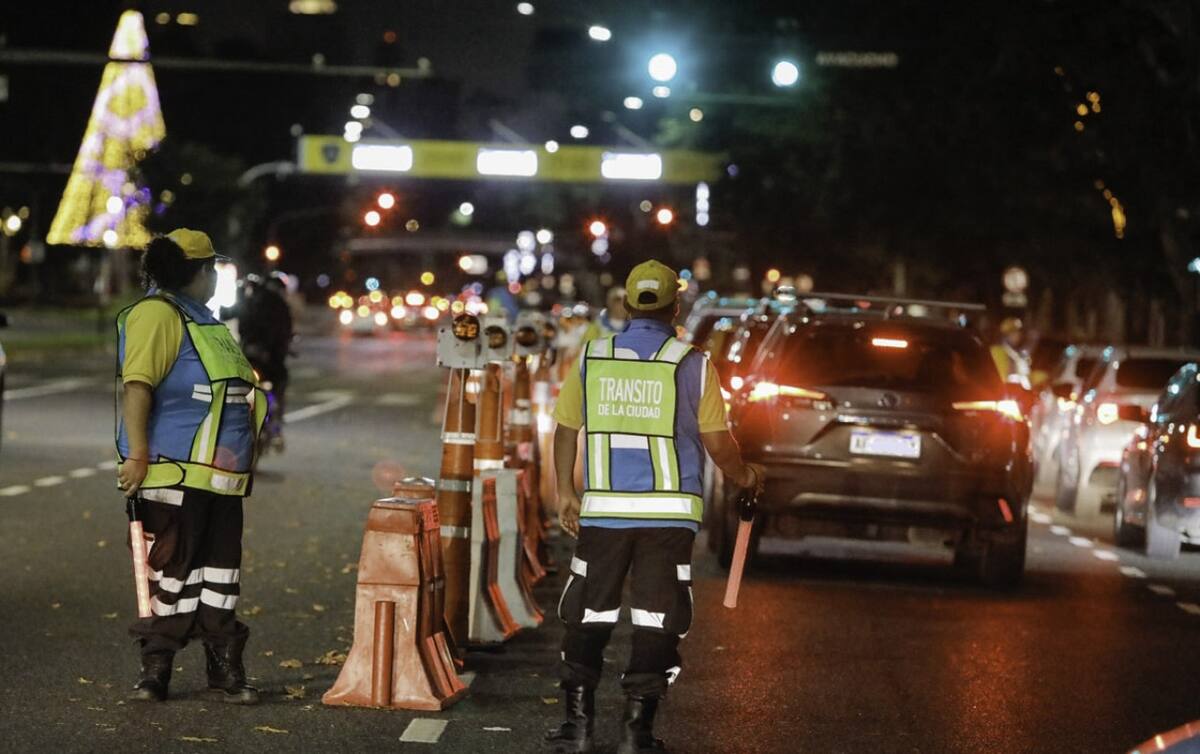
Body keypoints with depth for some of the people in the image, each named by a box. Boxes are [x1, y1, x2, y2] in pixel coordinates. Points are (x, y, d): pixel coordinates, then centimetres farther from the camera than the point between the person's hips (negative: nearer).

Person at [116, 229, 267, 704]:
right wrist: (137, 454, -24)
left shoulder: (203, 321, 20)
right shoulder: (158, 314, -10)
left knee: (221, 570, 9)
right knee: (173, 569, -3)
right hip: (175, 474, -9)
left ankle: (225, 667, 15)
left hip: (219, 477, 9)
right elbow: (137, 385, -18)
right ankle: (155, 668, 6)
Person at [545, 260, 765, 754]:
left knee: (588, 616, 12)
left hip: (602, 509, 2)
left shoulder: (591, 359, 4)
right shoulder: (691, 365, -4)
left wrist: (565, 493, 21)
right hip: (668, 513, -2)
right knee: (656, 621, 4)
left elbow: (566, 431, 9)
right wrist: (745, 477, 19)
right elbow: (718, 445, -1)